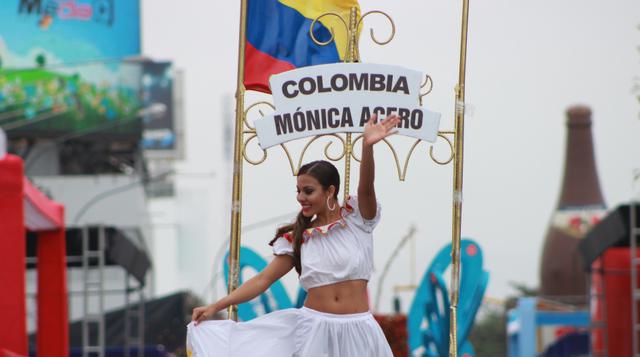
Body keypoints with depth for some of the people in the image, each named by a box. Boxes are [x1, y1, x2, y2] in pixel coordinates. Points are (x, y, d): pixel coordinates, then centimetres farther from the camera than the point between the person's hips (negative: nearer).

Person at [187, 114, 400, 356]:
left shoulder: (357, 217, -1)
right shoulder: (298, 237, 7)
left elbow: (366, 188, -21)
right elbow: (263, 279, 7)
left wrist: (367, 146, -41)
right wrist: (215, 307, 0)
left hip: (356, 329, -2)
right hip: (314, 328, 2)